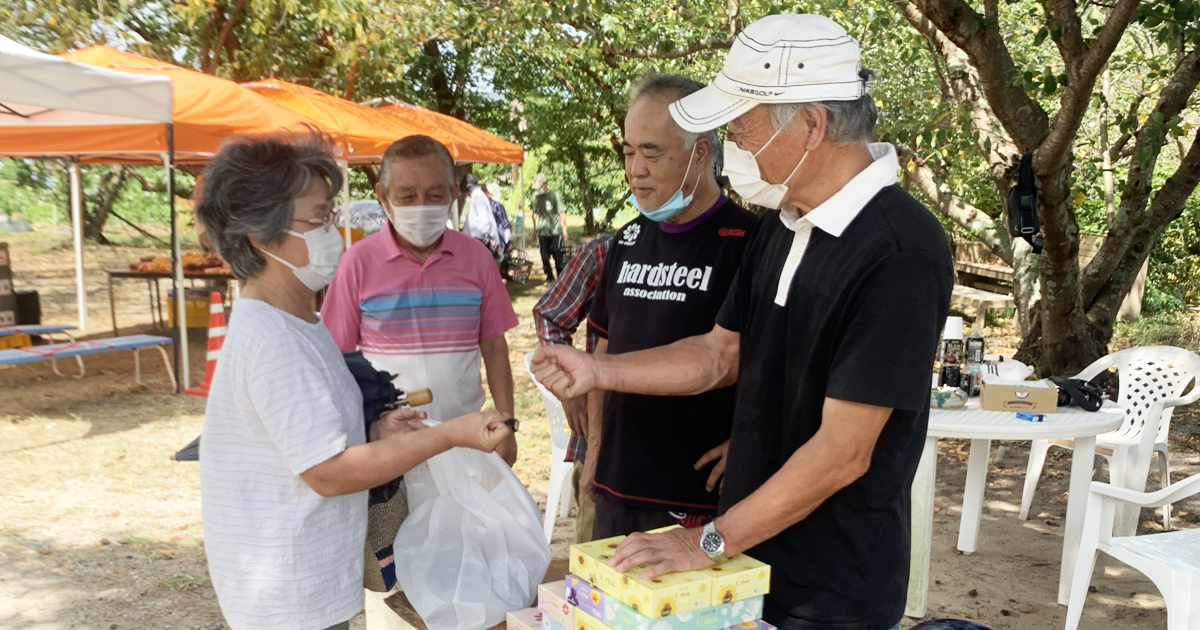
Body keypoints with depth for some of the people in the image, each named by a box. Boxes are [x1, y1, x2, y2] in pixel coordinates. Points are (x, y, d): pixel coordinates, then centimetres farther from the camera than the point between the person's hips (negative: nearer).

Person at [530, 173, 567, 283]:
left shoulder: (555, 196, -7)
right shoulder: (536, 197, 6)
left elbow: (562, 213, -8)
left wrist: (564, 229, -12)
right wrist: (535, 228, 15)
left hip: (555, 231, -4)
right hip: (542, 232, 4)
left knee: (558, 256, 0)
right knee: (544, 257, 6)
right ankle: (549, 277, 19)